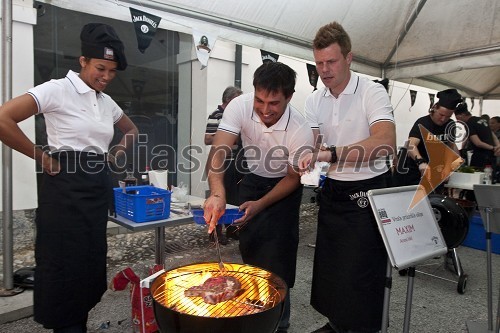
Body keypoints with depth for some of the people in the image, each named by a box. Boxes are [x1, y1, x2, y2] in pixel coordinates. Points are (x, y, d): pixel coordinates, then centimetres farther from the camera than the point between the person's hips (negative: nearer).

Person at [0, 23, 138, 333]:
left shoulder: (107, 101, 11)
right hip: (66, 187, -7)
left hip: (98, 188, 7)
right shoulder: (57, 89, -9)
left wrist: (117, 153, 11)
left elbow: (132, 130, 27)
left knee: (92, 262, 14)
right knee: (65, 264, 2)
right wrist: (41, 156, -13)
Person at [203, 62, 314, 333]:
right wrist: (217, 193, -53)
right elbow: (218, 152, -37)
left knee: (276, 259, -6)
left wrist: (260, 205, -24)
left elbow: (293, 178, -16)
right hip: (251, 180, 3)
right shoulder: (240, 106, -27)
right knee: (249, 249, 8)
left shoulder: (300, 130, -30)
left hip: (283, 187, -2)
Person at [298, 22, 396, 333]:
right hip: (333, 189, 6)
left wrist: (331, 153, -41)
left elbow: (386, 143, -30)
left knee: (361, 270, 0)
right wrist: (306, 160, -21)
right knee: (329, 262, 16)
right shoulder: (314, 100, 5)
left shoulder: (372, 92, -14)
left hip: (368, 191, -6)